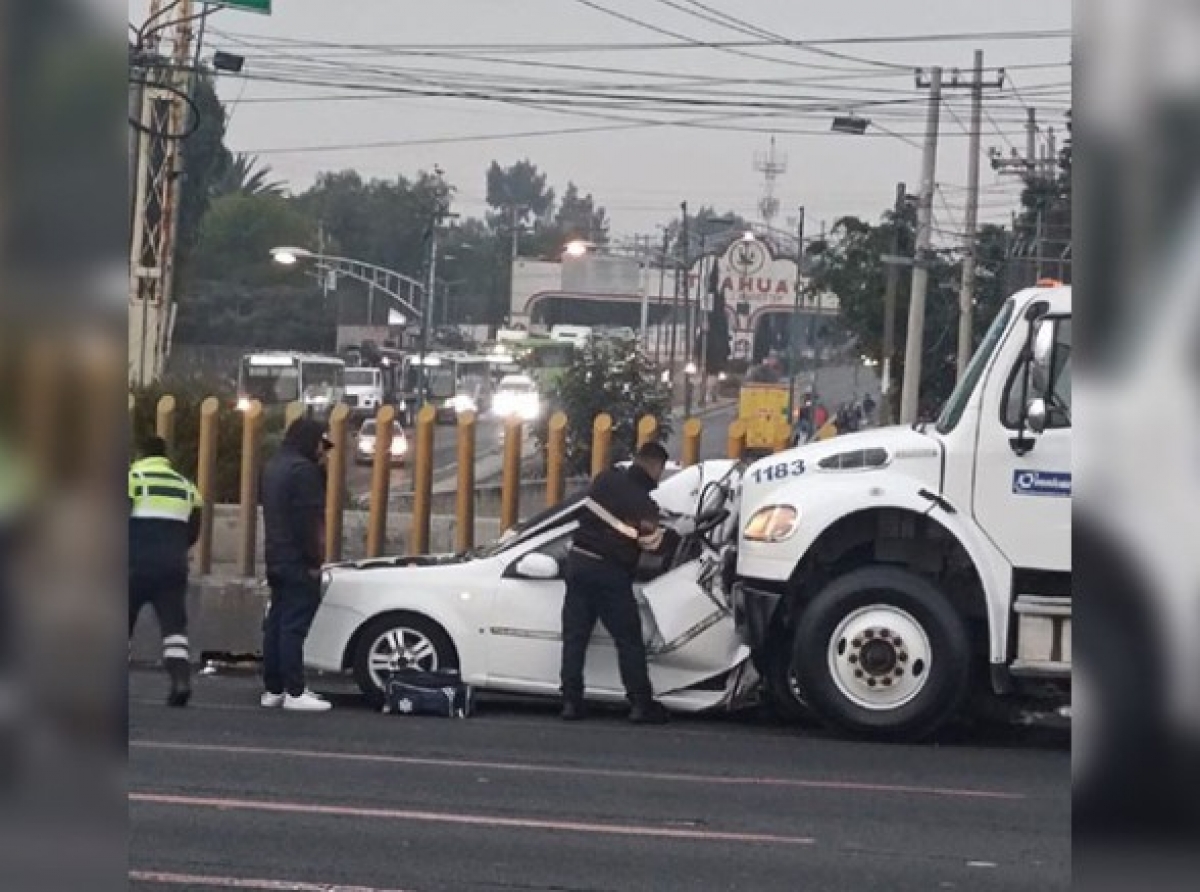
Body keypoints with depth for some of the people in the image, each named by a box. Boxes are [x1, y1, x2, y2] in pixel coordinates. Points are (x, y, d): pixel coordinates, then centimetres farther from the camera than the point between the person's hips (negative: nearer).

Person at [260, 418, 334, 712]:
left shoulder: (274, 466, 16)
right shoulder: (302, 469, -16)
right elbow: (309, 520, -20)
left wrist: (320, 466, 8)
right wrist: (314, 561, -16)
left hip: (277, 559, 10)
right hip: (298, 563, -10)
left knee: (277, 625, 11)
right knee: (294, 627, -9)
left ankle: (273, 690, 14)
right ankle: (294, 693, -9)